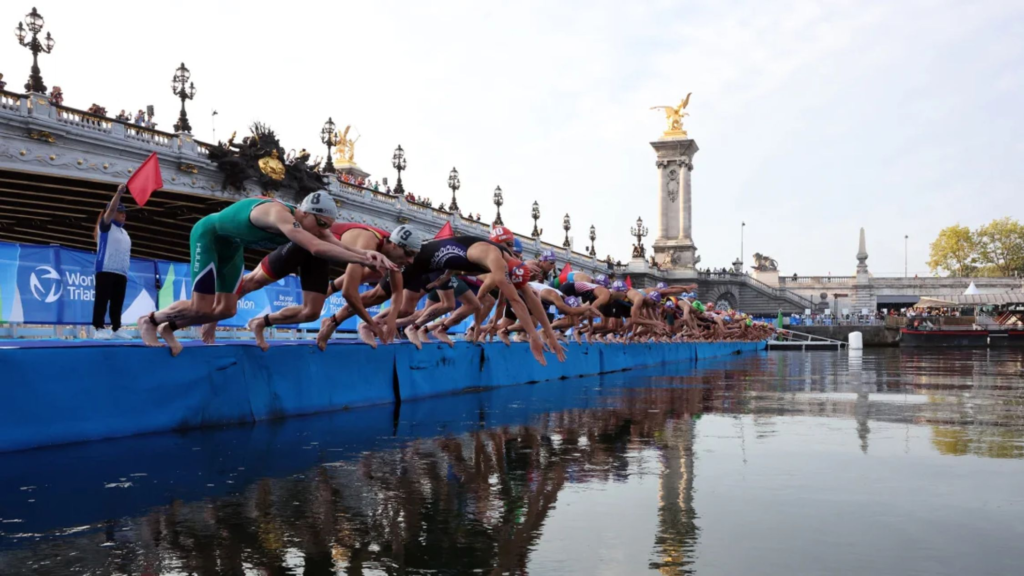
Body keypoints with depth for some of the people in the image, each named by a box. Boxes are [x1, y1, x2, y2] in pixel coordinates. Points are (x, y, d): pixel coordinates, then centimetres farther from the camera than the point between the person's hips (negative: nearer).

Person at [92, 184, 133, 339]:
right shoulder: (105, 226, 4)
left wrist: (126, 270, 15)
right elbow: (111, 209, -12)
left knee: (117, 302, 6)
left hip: (121, 272, 7)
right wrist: (119, 193, -20)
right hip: (106, 270, -6)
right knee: (102, 300, -7)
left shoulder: (124, 233, 23)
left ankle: (116, 328, 9)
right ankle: (100, 328, -8)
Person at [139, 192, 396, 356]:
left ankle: (168, 328, 26)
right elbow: (316, 248, -57)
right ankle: (149, 320, 16)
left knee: (225, 310, 7)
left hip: (232, 245, 8)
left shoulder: (311, 224, -18)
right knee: (202, 308, -11)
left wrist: (367, 254, -51)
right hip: (208, 234, -8)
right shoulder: (280, 215, -42)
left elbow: (340, 246, -30)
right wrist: (363, 259, -60)